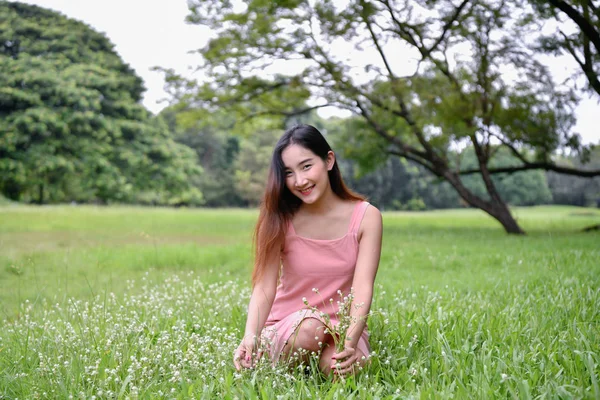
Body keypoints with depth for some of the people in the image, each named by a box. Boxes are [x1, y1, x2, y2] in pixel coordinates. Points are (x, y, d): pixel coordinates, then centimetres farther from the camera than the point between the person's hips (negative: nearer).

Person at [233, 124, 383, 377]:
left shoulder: (366, 217, -8)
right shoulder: (279, 219, -6)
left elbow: (363, 287, -19)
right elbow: (264, 286, -16)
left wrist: (351, 341, -37)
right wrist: (251, 335, -36)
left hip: (340, 327, 0)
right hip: (287, 327, 0)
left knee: (343, 368, -33)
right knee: (309, 325, -34)